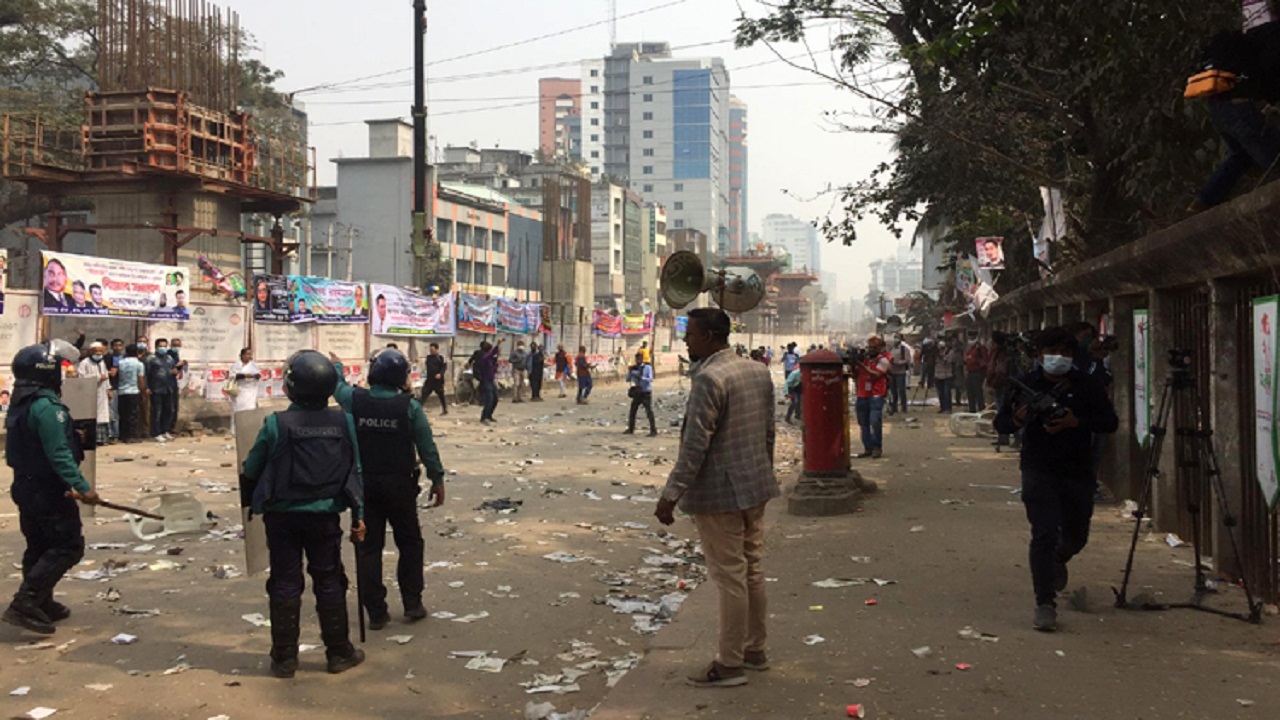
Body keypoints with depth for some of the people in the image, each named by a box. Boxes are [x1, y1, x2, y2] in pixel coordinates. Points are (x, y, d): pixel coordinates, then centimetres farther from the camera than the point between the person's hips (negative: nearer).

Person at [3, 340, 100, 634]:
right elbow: (59, 454, -26)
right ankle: (24, 603, -9)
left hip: (26, 486, 10)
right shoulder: (47, 406, -22)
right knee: (68, 546, -3)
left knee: (40, 547, 18)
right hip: (49, 491, -10)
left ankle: (42, 604, 26)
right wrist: (81, 487, -26)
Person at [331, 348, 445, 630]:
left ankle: (376, 612, 10)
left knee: (369, 547, 8)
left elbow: (337, 386, 17)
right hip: (399, 485, -1)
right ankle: (412, 604, 16)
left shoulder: (355, 399, -8)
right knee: (409, 543, 15)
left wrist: (336, 365, 38)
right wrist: (437, 480, 5)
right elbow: (427, 447, -7)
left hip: (364, 484, 2)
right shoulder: (409, 406, -12)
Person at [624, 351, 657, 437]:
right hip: (637, 393, 5)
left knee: (649, 412, -9)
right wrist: (630, 372, -12)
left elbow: (650, 379, -16)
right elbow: (627, 379, 5)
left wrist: (641, 377, -30)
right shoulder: (634, 368, 6)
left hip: (646, 393, -5)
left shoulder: (648, 367, -6)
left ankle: (653, 431, -7)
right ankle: (630, 429, 22)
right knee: (632, 410, 10)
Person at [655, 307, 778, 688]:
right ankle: (755, 649, 30)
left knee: (730, 578, 0)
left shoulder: (709, 379, -20)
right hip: (755, 487, 9)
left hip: (719, 493, -9)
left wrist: (671, 495, -19)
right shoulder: (759, 371, 7)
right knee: (752, 570, 17)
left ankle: (730, 664, 11)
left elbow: (695, 445, -23)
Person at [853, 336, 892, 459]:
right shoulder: (864, 358, 15)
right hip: (862, 396, 6)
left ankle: (877, 447, 1)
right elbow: (855, 376, 14)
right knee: (864, 423, 6)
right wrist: (854, 366, -4)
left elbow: (876, 375, -16)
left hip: (876, 396, -6)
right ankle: (868, 448, 13)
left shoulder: (883, 360, -2)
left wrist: (863, 366, -20)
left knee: (875, 422, -12)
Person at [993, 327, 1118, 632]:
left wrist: (1076, 421, -19)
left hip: (1078, 472, 3)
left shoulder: (1086, 386, 1)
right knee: (1044, 535, -13)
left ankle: (1058, 560, 53)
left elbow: (1110, 422, -1)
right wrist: (1018, 419, -22)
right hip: (1039, 472, -3)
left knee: (1076, 535, 17)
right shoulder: (1026, 384, -1)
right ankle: (1045, 604, -8)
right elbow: (1000, 424, 2)